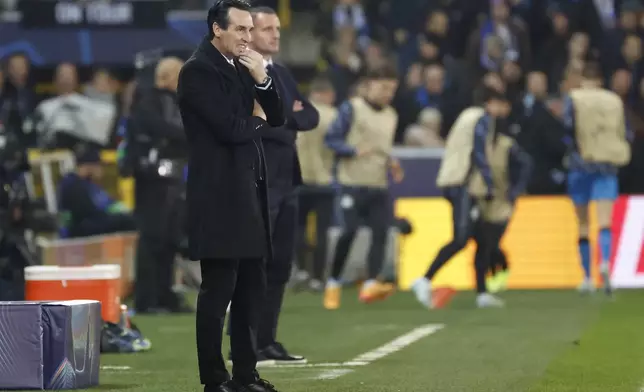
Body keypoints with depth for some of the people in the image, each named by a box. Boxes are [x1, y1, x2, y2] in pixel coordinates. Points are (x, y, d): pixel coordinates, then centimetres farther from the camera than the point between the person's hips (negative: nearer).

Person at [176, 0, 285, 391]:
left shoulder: (242, 67, 16)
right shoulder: (198, 70, -10)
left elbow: (276, 119, 12)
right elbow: (229, 128, -19)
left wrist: (263, 80, -4)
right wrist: (257, 122, 1)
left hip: (249, 191, 9)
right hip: (219, 194, -9)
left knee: (252, 288, 10)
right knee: (218, 290, -6)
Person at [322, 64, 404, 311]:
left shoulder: (391, 116, 17)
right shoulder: (352, 108, -2)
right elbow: (331, 138, -5)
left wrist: (391, 163, 6)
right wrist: (355, 151, -18)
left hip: (379, 186, 6)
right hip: (353, 182, -6)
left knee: (381, 232, -10)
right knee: (349, 232, -11)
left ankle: (371, 284, -17)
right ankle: (333, 284, 5)